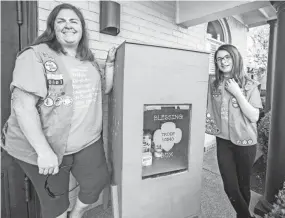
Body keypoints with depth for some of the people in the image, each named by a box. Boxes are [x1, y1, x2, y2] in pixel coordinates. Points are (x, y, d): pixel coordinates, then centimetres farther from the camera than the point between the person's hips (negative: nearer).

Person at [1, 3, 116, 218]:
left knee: (98, 183, 14)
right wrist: (43, 151, -24)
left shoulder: (89, 59, 8)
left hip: (88, 141, 6)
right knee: (55, 198, 15)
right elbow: (23, 106, -19)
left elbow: (104, 89, 16)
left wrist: (110, 64, 2)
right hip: (45, 148, -5)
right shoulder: (35, 55, -12)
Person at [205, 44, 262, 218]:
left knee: (243, 186, 16)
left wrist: (237, 93, -19)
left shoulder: (249, 85, -8)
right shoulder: (213, 83, -1)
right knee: (230, 187, 6)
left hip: (245, 142, -1)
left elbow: (254, 117, -13)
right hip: (223, 141, 2)